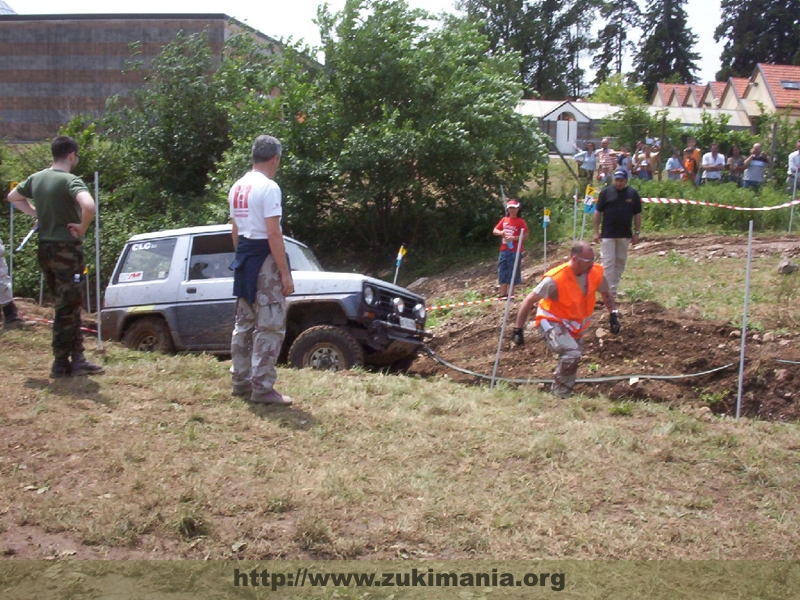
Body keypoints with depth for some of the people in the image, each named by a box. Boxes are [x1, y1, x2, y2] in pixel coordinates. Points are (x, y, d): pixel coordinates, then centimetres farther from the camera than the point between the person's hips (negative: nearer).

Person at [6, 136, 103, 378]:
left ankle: (76, 357, 17)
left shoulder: (37, 178, 8)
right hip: (67, 249, -7)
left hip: (45, 248, 7)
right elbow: (88, 206, -33)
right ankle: (61, 363, 4)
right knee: (67, 308, 0)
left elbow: (13, 197, 25)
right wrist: (82, 229, -17)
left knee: (66, 305, 15)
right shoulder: (70, 180, -14)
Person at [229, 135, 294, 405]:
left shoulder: (237, 188, 11)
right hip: (265, 259, -9)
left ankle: (240, 381, 22)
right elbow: (274, 234, -19)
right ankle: (262, 388, -4)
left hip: (243, 257, 9)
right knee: (270, 327, -4)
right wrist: (285, 274, -18)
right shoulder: (268, 187, -15)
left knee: (244, 323, 15)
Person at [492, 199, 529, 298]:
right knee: (502, 273, 6)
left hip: (515, 251, -5)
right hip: (504, 250, 5)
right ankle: (503, 295, 11)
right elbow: (494, 231, 13)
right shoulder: (504, 220, 11)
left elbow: (526, 235, -10)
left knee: (513, 274, -2)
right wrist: (501, 232, -8)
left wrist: (514, 238, -21)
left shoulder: (521, 221, -4)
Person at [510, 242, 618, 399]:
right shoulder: (555, 279, -32)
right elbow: (529, 301, -25)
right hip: (552, 322, -7)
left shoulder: (596, 273, -15)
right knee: (572, 352, -29)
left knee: (574, 352, 24)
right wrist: (518, 330, -25)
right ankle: (560, 396, -12)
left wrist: (613, 314, -3)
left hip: (574, 325, 7)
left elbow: (605, 293, 8)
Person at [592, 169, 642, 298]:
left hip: (625, 235, 3)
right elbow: (598, 212, 1)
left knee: (620, 262, 10)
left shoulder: (633, 193, 3)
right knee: (608, 263, -5)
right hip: (607, 234, -3)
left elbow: (637, 214, 8)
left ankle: (614, 288, 22)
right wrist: (596, 231, -3)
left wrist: (637, 233, 5)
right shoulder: (606, 192, -3)